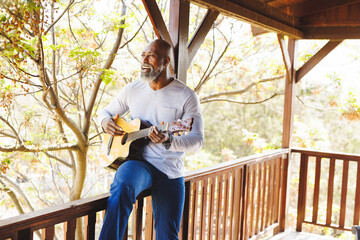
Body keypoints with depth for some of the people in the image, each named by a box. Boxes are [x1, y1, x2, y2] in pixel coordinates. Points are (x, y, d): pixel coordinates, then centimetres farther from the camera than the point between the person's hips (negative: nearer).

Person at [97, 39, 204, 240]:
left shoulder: (186, 96, -5)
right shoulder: (132, 89, 7)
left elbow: (198, 139, -11)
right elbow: (106, 112, 21)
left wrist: (168, 141, -31)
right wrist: (105, 122, -4)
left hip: (171, 172, 0)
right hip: (138, 162, 1)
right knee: (122, 188, -36)